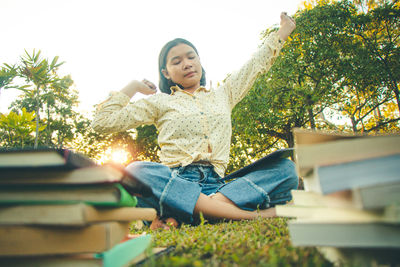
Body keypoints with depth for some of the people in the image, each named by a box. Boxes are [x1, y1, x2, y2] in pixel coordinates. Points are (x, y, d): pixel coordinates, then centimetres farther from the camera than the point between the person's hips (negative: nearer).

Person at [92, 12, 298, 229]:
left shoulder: (223, 95, 25)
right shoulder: (160, 102, 16)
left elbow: (258, 63, 36)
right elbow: (103, 122, 11)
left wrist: (283, 31, 43)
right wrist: (132, 87, 16)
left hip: (217, 185, 3)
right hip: (175, 184, -2)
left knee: (285, 168, -19)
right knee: (136, 171, -35)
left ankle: (181, 214, -34)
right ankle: (251, 214, -39)